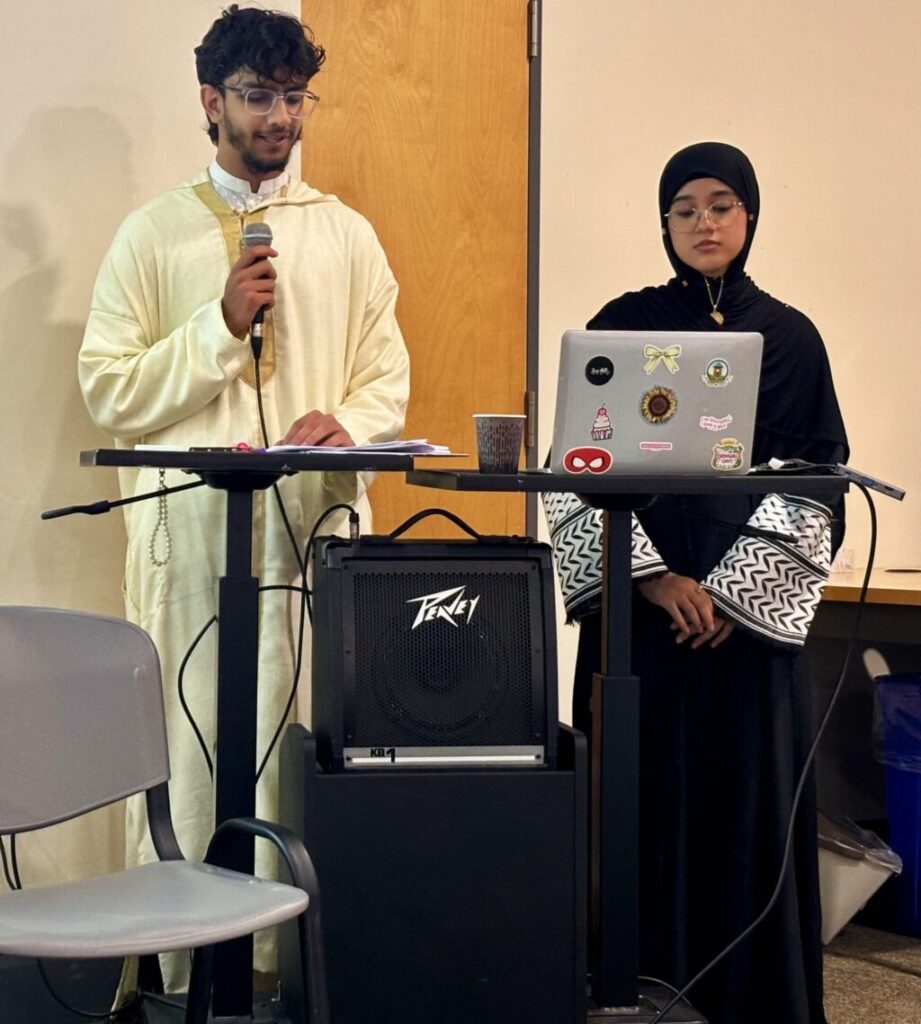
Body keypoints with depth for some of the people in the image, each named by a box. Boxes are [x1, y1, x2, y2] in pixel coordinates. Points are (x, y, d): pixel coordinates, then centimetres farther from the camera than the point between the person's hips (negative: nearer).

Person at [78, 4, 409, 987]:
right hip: (191, 527, -1)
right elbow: (110, 390, 1)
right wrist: (222, 324, -9)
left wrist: (347, 425, -9)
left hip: (318, 520, 2)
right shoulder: (153, 234, 8)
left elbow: (385, 377, 12)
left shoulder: (346, 234, 15)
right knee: (190, 742, -3)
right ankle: (182, 966, 6)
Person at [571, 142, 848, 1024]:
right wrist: (656, 578, -13)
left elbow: (821, 480, 4)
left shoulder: (792, 338, 8)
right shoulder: (624, 325, 5)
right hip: (647, 602, -1)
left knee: (755, 800, 2)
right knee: (655, 797, 0)